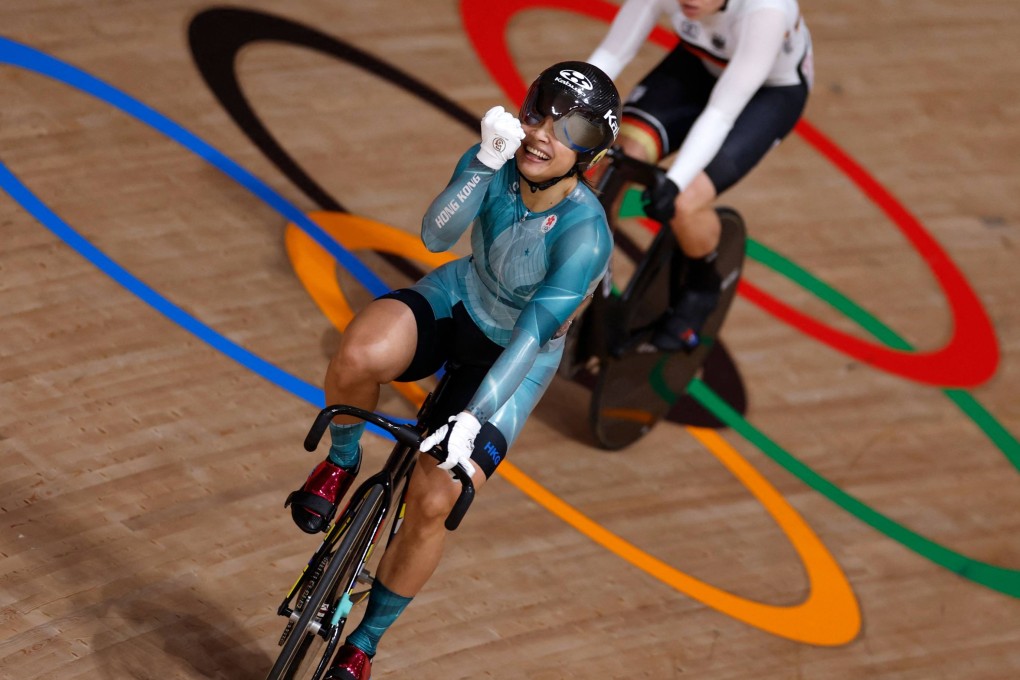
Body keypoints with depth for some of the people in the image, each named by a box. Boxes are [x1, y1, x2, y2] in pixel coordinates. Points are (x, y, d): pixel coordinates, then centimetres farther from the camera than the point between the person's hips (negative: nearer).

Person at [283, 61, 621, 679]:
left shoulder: (585, 233, -28)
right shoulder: (496, 163, -16)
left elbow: (532, 335, -33)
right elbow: (436, 234, -31)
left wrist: (473, 418, -40)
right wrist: (487, 162, -44)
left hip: (512, 362, -3)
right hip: (457, 302, 3)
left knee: (432, 503, -14)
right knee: (358, 356, -33)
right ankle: (343, 461, 0)